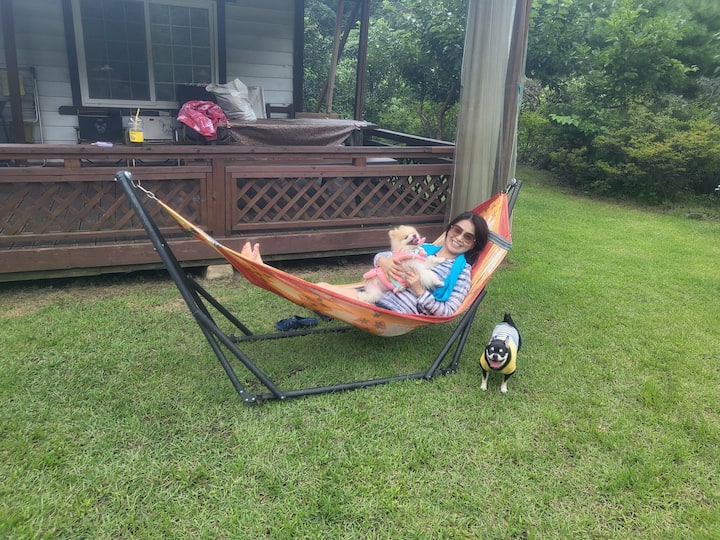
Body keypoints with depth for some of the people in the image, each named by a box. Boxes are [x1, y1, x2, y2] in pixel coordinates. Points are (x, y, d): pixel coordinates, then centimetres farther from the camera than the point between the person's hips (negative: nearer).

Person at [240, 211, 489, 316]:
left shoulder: (461, 271, 5)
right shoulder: (421, 248, 20)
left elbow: (447, 311, -5)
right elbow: (379, 256, 16)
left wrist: (419, 291, -17)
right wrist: (383, 261, -9)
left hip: (394, 314, -6)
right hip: (374, 293, 6)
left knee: (323, 289, -22)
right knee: (323, 288, -19)